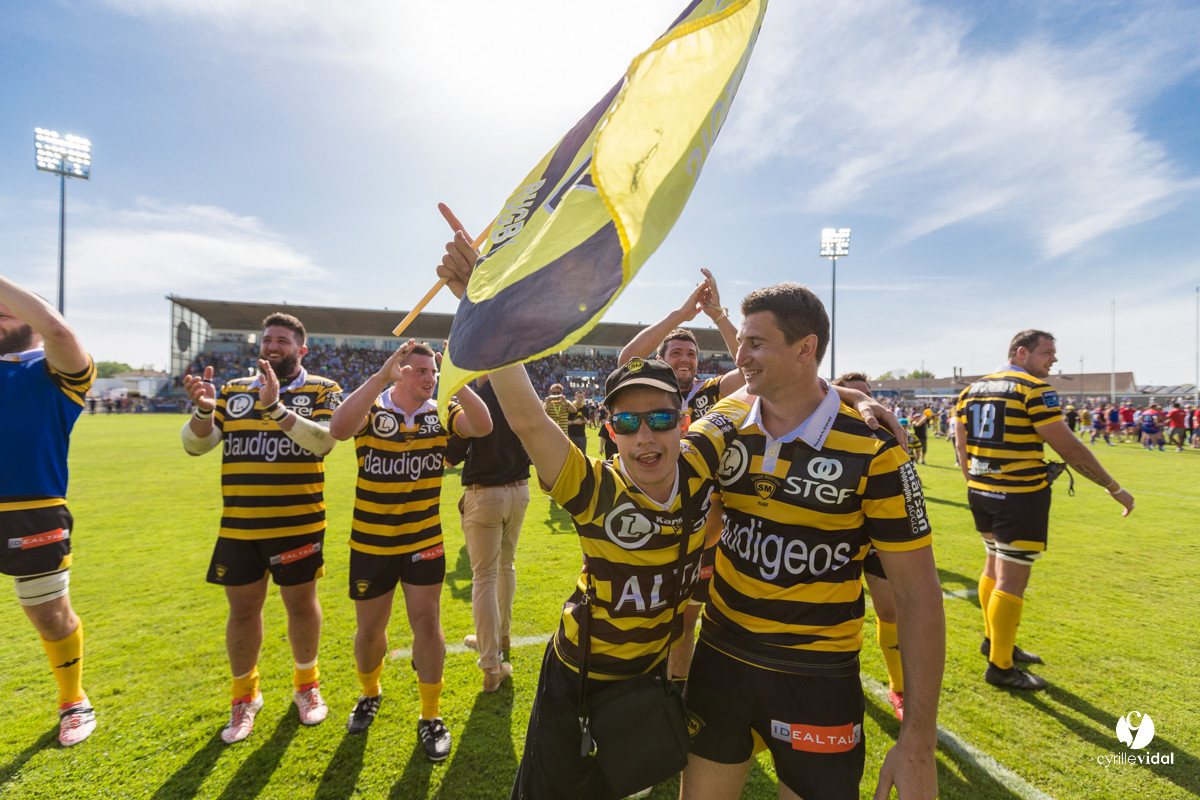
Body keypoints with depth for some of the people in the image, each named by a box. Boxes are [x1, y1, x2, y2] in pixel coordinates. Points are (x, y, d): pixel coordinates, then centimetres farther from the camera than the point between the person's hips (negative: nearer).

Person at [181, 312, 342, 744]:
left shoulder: (322, 391, -2)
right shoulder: (234, 391, 9)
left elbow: (324, 440, -19)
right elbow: (195, 444, 2)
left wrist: (275, 408, -30)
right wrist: (204, 410, -17)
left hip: (299, 526, -2)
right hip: (238, 527, 3)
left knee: (301, 603, 12)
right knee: (242, 611, 12)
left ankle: (307, 684, 36)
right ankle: (245, 696, 36)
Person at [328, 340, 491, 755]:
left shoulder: (441, 413, -5)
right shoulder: (370, 410, -11)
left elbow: (482, 426, -23)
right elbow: (338, 430, -33)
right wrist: (380, 377, -38)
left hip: (425, 541, 1)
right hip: (370, 544, 0)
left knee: (427, 620, 3)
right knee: (370, 628, 15)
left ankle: (431, 716, 23)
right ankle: (370, 693, 46)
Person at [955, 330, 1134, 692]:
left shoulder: (971, 390, 9)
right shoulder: (1035, 389, -12)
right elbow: (1069, 448, -12)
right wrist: (1114, 488, -1)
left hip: (980, 493, 7)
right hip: (1020, 498, -7)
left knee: (996, 566, 22)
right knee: (1012, 580, 2)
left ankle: (994, 640, 37)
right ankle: (1001, 667, 14)